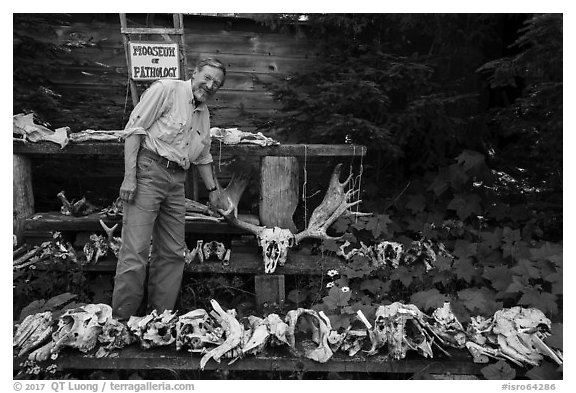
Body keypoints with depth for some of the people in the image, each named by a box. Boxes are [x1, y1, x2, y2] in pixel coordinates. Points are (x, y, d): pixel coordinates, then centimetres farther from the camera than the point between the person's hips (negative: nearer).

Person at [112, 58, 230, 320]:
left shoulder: (204, 113, 19)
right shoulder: (166, 89, -3)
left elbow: (203, 156, 27)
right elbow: (134, 129, -9)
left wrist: (213, 189, 25)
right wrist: (129, 176, -17)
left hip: (176, 182, 8)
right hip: (148, 172, -7)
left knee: (173, 253, 8)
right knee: (136, 251, -9)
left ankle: (159, 318, 20)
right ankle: (120, 319, 6)